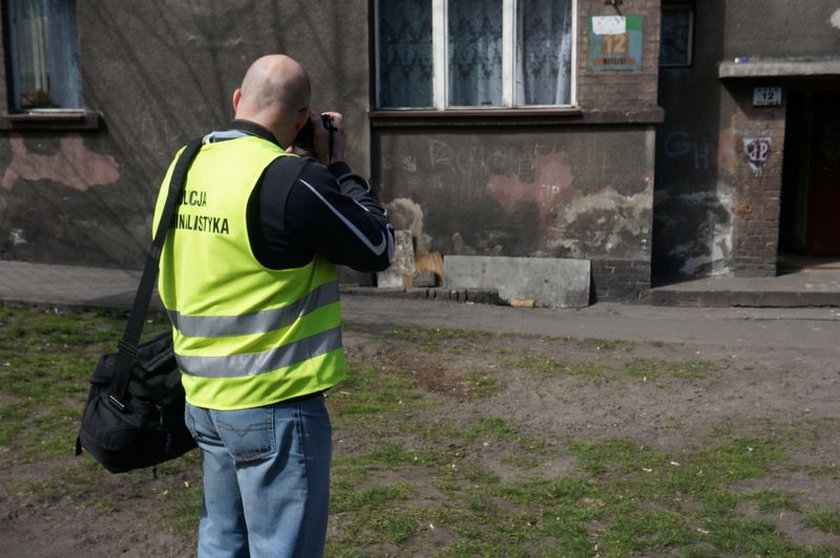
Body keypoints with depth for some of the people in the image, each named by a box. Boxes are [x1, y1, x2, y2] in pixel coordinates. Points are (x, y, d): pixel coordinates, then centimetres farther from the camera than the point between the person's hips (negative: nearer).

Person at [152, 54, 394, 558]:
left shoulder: (187, 168, 2)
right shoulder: (290, 179, -21)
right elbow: (379, 248, -10)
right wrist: (336, 166, -1)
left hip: (206, 398, 8)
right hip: (272, 406, -7)